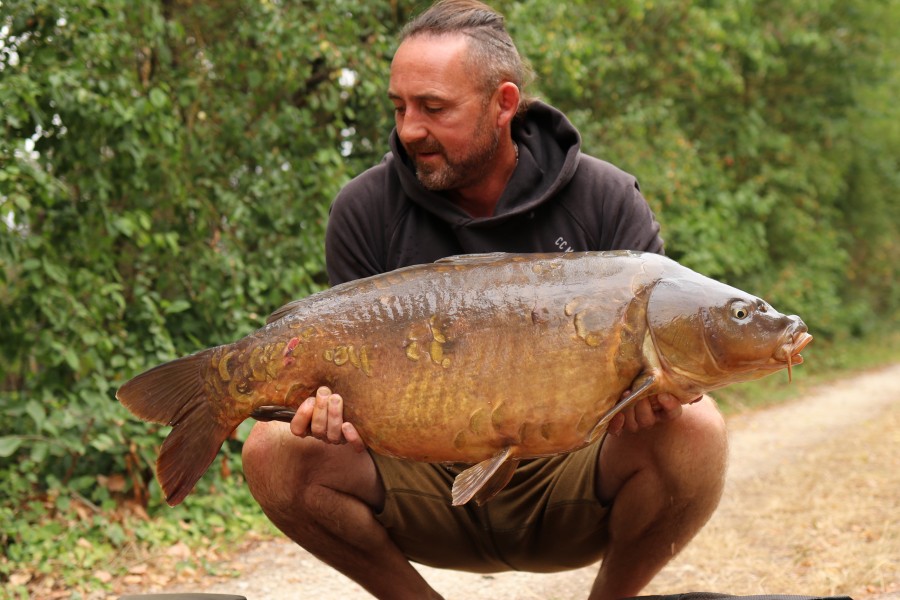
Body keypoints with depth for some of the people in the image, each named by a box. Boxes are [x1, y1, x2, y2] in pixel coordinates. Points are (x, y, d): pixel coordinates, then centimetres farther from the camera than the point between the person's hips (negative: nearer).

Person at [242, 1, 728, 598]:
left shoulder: (607, 200, -7)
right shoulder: (365, 211, -4)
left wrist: (661, 387, -30)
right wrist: (337, 409, -25)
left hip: (567, 485, -1)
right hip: (432, 490, 1)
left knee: (694, 431, -30)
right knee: (274, 452, -23)